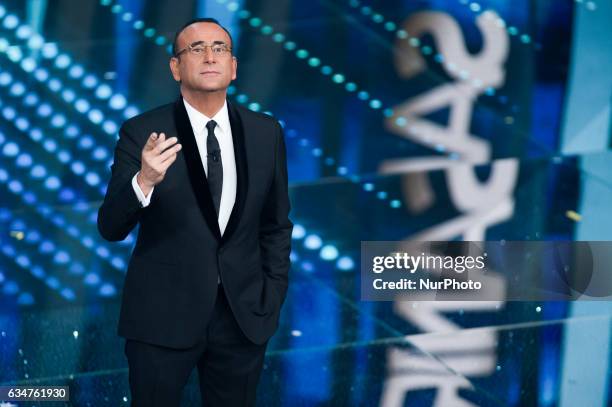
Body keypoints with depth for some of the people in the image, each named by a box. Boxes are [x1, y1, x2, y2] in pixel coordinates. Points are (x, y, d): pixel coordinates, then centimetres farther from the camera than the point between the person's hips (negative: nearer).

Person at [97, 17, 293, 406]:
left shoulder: (266, 133, 2)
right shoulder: (142, 133, -8)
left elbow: (276, 225, 11)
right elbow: (111, 227, -12)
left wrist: (274, 295, 4)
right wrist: (144, 182, -29)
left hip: (243, 315, 3)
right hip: (162, 316, -3)